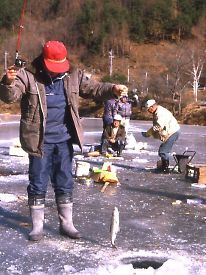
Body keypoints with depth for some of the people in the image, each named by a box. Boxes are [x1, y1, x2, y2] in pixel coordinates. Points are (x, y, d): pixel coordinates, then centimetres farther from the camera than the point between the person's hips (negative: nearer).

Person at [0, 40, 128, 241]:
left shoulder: (73, 75, 1)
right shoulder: (27, 75, -10)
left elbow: (94, 88, 6)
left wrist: (113, 89, -13)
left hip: (64, 139, 4)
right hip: (39, 140, -3)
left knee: (65, 183, 12)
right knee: (38, 184, 6)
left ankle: (66, 223, 25)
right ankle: (37, 226, 20)